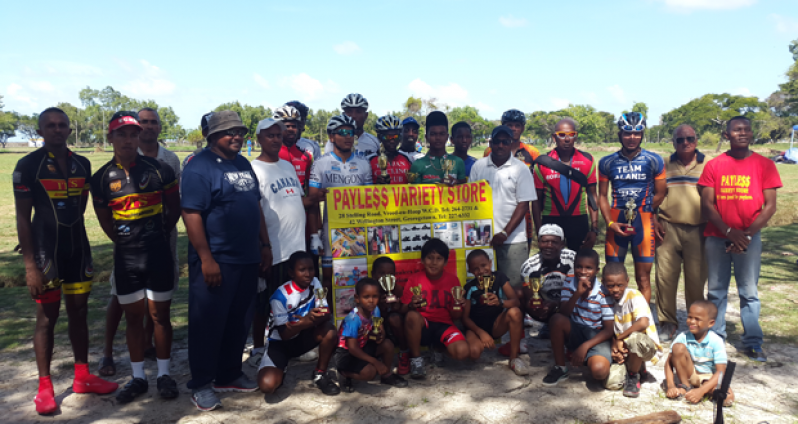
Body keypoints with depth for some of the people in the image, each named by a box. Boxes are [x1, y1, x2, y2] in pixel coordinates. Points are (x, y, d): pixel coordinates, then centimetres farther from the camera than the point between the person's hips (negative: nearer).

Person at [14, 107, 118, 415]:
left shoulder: (82, 165, 6)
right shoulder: (28, 166, -8)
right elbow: (23, 218, -10)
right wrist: (30, 264, -14)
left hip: (78, 250, 5)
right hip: (46, 251, -5)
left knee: (79, 313, 11)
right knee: (47, 317, 2)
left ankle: (82, 377, 23)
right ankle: (44, 387, 13)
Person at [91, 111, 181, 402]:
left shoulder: (158, 169, -3)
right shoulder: (102, 178, 2)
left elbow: (174, 209, 7)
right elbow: (105, 220, 12)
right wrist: (126, 242, 12)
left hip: (158, 254, -2)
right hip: (125, 257, 2)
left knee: (160, 315, 6)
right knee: (133, 317, 10)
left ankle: (164, 374, 19)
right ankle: (138, 377, 23)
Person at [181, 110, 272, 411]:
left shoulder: (244, 165, 13)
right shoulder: (199, 167, -10)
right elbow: (191, 214, -17)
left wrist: (265, 245, 14)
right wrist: (206, 259, -20)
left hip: (247, 259, 8)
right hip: (215, 261, -7)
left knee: (239, 321, 15)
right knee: (208, 323, 3)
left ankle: (229, 375, 30)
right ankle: (201, 385, 16)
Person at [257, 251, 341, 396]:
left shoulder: (314, 283, -10)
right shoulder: (280, 297, -23)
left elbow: (326, 314, -13)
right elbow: (284, 335, -20)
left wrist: (312, 319, -37)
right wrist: (306, 321, -39)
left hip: (303, 336, 4)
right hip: (280, 342, -4)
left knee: (329, 331, -29)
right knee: (267, 385, -28)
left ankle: (320, 374, -3)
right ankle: (282, 369, 11)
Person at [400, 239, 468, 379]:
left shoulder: (452, 280, 2)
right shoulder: (414, 279, -1)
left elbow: (456, 317, 3)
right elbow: (404, 310, -6)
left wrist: (456, 306, -19)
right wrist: (411, 306, -29)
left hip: (444, 325, 1)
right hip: (421, 326, -1)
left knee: (462, 352, -28)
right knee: (412, 316, -36)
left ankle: (438, 349, 9)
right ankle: (416, 359, -13)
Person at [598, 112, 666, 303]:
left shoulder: (654, 161, 3)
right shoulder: (607, 162, 7)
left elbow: (660, 194, 6)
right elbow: (602, 196, 8)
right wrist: (609, 222, -4)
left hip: (643, 222, -1)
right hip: (617, 223, 1)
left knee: (643, 278, 2)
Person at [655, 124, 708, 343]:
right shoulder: (664, 165, 11)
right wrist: (655, 222, 2)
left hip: (698, 230, -1)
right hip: (668, 228, 1)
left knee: (696, 278, 3)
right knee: (664, 276, 0)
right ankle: (667, 324, 14)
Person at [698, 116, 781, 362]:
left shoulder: (764, 165, 1)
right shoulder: (714, 166, 2)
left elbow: (770, 206, -2)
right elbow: (706, 204, -2)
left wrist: (747, 235, -11)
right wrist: (729, 232, -12)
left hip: (749, 238, -1)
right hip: (717, 237, 1)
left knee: (749, 292, 3)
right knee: (716, 291, 8)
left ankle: (753, 343, 12)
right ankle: (715, 339, 18)